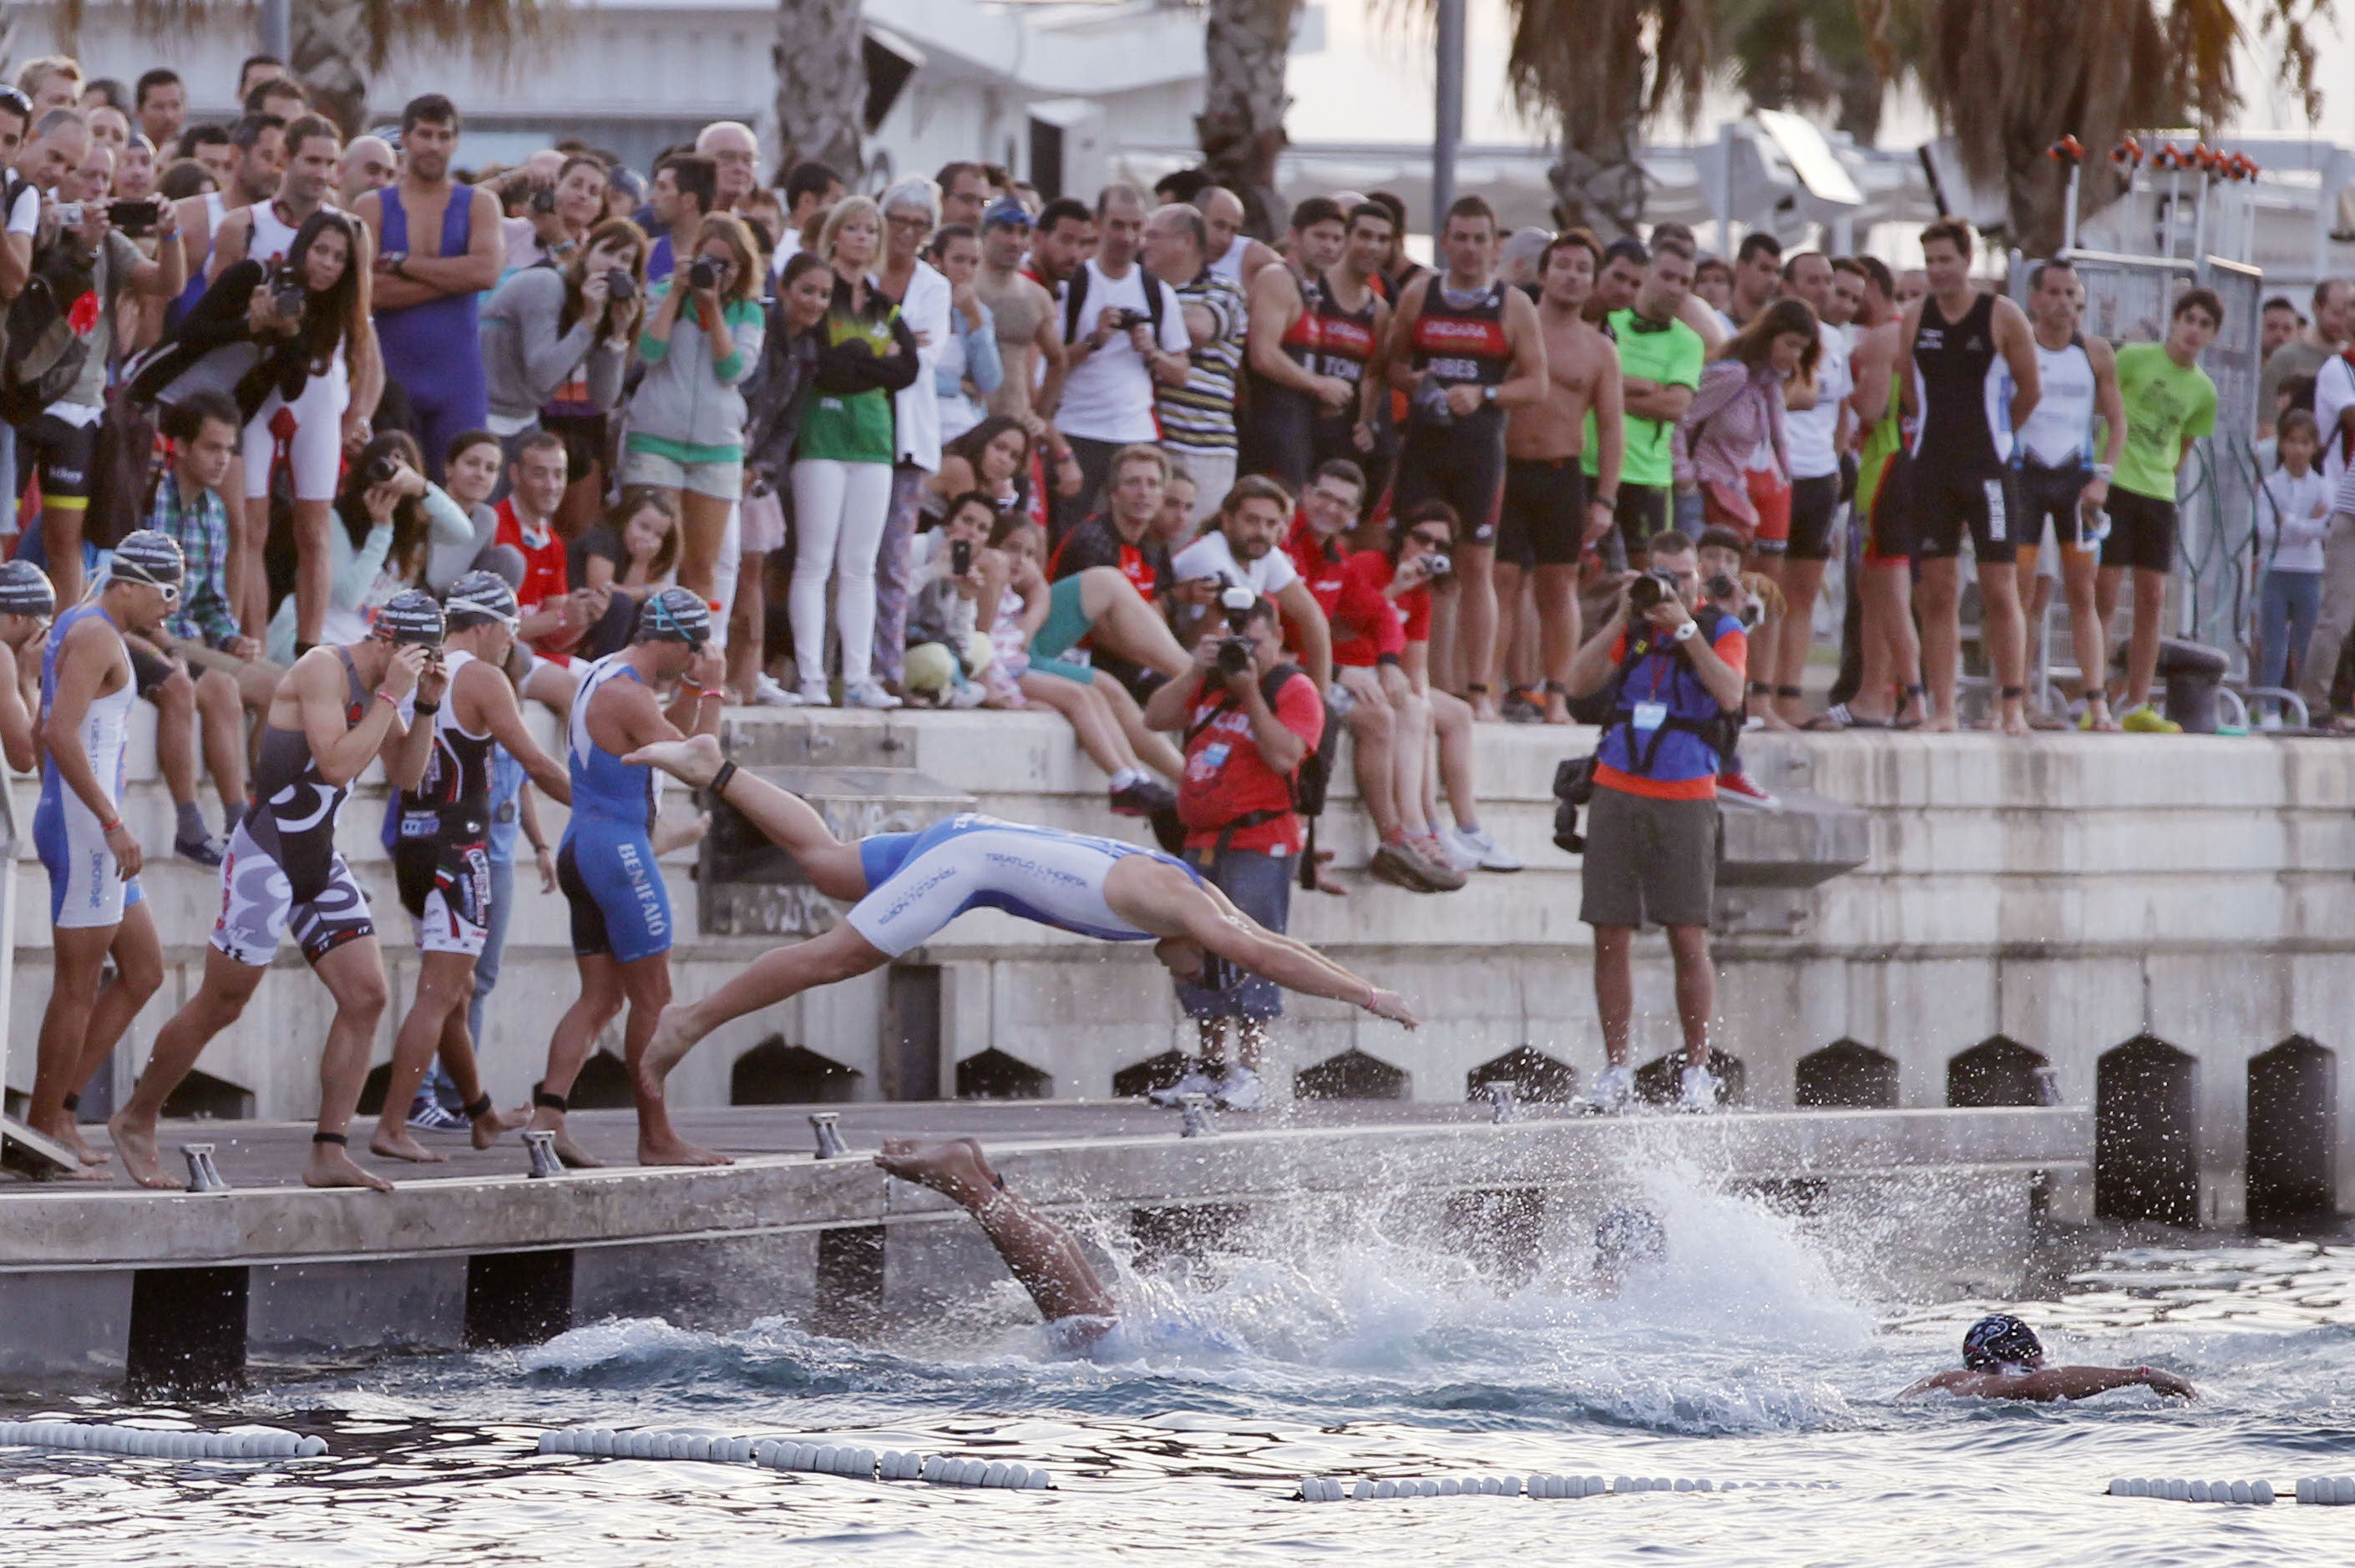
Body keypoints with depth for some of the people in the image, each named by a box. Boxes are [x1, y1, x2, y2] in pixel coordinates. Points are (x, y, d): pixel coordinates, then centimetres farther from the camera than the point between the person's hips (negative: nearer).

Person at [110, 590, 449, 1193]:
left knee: (366, 996, -4)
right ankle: (135, 1121, 18)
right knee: (220, 1006, 0)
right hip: (267, 855, -9)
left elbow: (405, 774, 17)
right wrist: (391, 696, -23)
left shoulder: (374, 683, 10)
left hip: (320, 861, 9)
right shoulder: (325, 670, -16)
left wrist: (426, 707, 2)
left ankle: (329, 1154, -1)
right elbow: (337, 764, -27)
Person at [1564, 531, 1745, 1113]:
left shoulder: (1722, 629, 4)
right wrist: (1621, 621, -7)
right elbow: (1579, 683, 1)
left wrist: (1685, 628, -16)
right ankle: (1616, 1068, 5)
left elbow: (1730, 695, -13)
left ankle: (1697, 1068, 0)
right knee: (1612, 938, -1)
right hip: (1618, 796, 3)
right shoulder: (1630, 624, 12)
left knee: (1689, 941, -7)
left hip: (1686, 801, -3)